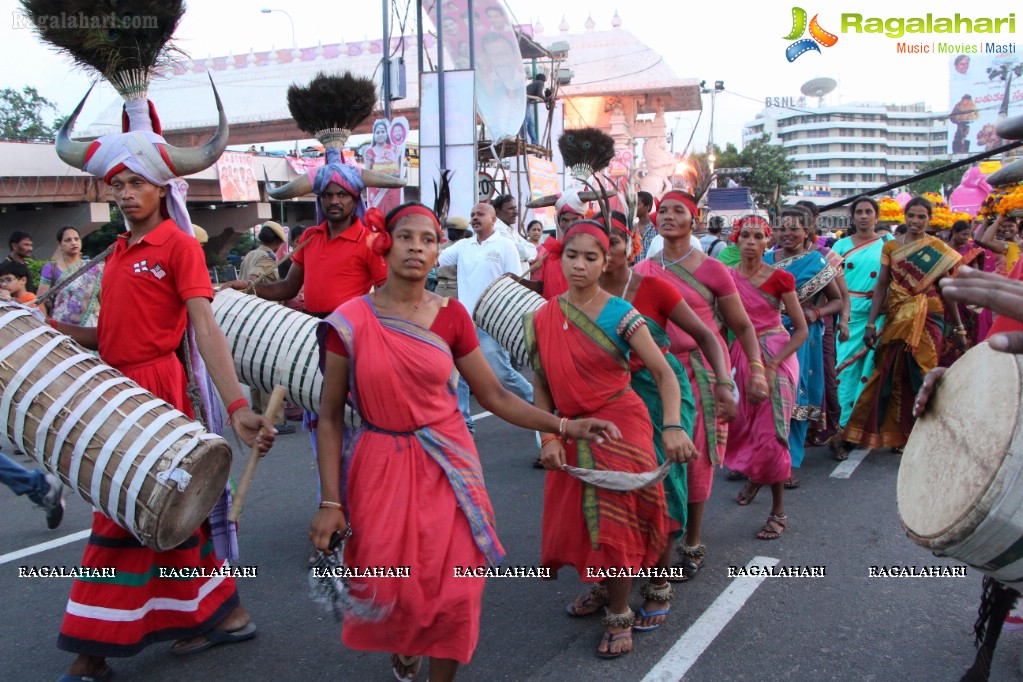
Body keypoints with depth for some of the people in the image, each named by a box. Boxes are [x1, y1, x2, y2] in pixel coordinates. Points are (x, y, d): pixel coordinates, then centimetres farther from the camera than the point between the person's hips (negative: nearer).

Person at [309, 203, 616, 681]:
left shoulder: (451, 316, -2)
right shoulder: (350, 321, -7)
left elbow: (494, 396, 2)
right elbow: (330, 415, -5)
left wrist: (565, 426, -7)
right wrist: (330, 501, -8)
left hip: (445, 465, 1)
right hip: (380, 466, -1)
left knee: (453, 590, 0)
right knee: (388, 590, 7)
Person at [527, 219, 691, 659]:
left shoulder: (620, 315, -13)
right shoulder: (543, 319, -1)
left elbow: (665, 373, -16)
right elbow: (542, 385, 2)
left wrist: (672, 427, -30)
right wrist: (549, 438, -8)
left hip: (620, 426, -4)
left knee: (615, 520, -5)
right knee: (575, 518, 12)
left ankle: (619, 616, 14)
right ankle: (601, 589, 40)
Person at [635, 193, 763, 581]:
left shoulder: (711, 270, -4)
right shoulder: (643, 271, 7)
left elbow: (742, 325, 2)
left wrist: (756, 368, -6)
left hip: (703, 370, -3)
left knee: (696, 455, 1)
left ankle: (693, 544, 17)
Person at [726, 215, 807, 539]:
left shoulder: (779, 278, -8)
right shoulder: (727, 277, 0)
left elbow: (801, 330, -7)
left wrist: (772, 366, -17)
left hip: (776, 356, -3)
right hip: (741, 355, 4)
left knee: (771, 431, -7)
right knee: (741, 425, 11)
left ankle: (779, 512, 6)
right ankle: (755, 477, 43)